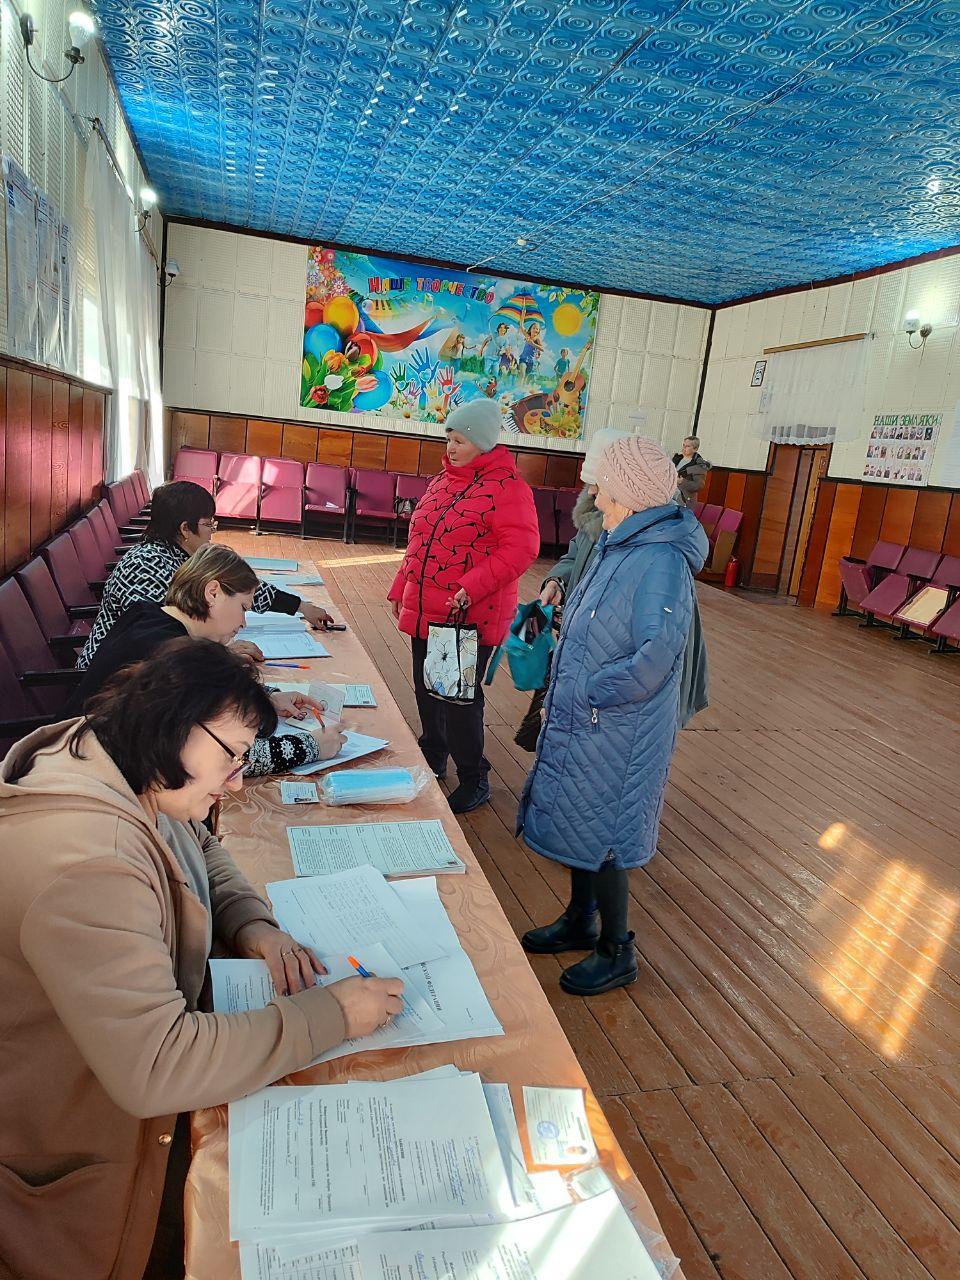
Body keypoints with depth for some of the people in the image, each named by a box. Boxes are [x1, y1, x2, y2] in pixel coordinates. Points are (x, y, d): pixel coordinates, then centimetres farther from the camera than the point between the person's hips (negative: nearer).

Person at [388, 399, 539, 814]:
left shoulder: (507, 487, -11)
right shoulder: (442, 481, 14)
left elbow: (521, 547, -22)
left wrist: (472, 588, -29)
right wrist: (401, 588, 22)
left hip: (470, 618, -8)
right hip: (424, 611, 8)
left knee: (459, 697, -1)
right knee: (427, 689, 18)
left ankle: (474, 780, 17)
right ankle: (432, 757, 39)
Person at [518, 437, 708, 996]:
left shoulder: (661, 562, -24)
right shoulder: (619, 548, 5)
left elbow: (653, 659, -31)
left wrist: (581, 693, -21)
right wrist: (565, 694, 9)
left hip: (616, 735, -9)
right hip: (580, 722, 9)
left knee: (599, 840, 6)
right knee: (577, 823, 21)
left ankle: (617, 952, 28)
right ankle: (580, 922, 43)